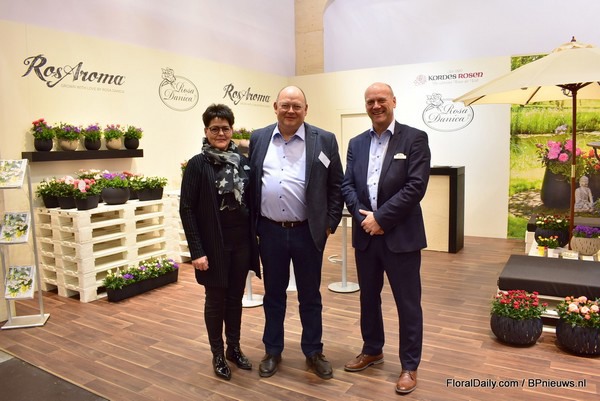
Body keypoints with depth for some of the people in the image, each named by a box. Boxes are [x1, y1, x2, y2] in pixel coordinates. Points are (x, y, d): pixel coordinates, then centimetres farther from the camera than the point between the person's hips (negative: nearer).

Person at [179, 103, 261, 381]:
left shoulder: (243, 162, 4)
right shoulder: (197, 164, -8)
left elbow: (251, 202, 9)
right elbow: (186, 209, -10)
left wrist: (254, 239, 5)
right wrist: (196, 251, -15)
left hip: (241, 243, 4)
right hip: (214, 245, -4)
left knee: (235, 298, 15)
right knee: (216, 300, 10)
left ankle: (234, 348, 34)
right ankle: (218, 355, 28)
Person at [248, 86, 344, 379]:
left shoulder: (324, 140, -3)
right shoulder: (258, 139, 5)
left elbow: (336, 186, 1)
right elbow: (250, 182, 8)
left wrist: (330, 223, -3)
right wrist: (251, 224, 5)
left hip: (308, 232, -2)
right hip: (270, 231, 2)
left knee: (310, 296, 12)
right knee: (273, 294, 15)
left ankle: (313, 352, 30)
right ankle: (272, 351, 32)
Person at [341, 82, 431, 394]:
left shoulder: (415, 138, -4)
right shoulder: (356, 143, 10)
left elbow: (415, 187, -14)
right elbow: (347, 185, 5)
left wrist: (380, 218, -16)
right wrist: (363, 217, -11)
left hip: (401, 235, -4)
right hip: (365, 235, 5)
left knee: (408, 303, 6)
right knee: (368, 298, 18)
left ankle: (409, 365, 24)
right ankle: (372, 350, 39)